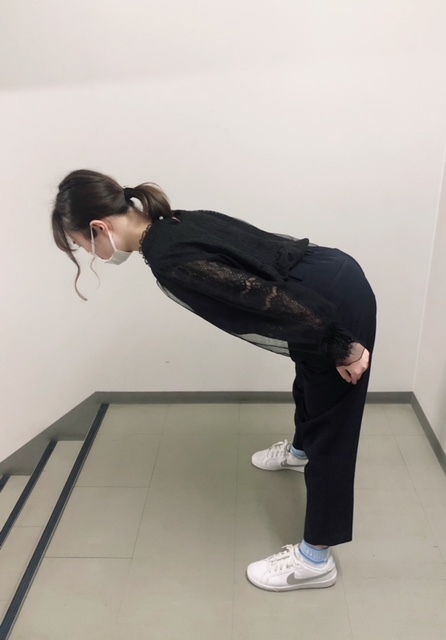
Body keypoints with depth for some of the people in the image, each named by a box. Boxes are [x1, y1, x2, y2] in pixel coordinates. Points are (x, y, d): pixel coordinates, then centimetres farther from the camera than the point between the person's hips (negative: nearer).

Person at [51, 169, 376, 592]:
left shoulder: (169, 260, -22)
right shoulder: (176, 225, 6)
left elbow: (268, 299, -25)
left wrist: (343, 348, -16)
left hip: (337, 303, -9)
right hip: (336, 281, 9)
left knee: (329, 431, 4)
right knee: (310, 379, 32)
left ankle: (316, 559, 23)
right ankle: (299, 450, 62)